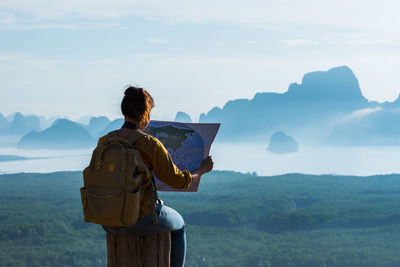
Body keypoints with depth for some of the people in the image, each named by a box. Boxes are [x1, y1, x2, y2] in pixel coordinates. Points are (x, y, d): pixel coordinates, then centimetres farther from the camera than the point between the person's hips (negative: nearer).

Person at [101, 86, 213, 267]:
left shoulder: (104, 142, -4)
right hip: (139, 221, -4)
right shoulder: (150, 145, -18)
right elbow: (178, 181, -10)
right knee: (178, 224, 29)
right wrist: (202, 169, 10)